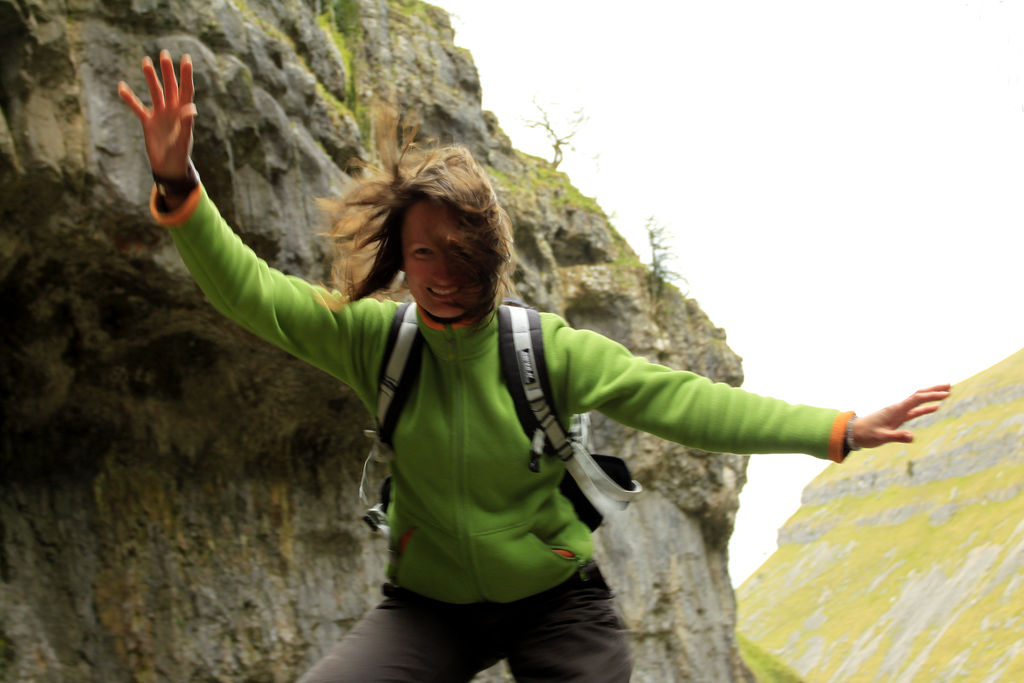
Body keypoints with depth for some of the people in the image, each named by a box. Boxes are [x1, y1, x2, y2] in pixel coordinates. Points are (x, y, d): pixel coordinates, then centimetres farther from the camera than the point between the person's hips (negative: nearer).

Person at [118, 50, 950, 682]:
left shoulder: (548, 347, -12)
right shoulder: (374, 337, -7)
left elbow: (677, 399, -15)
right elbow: (249, 290, -11)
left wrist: (842, 430, -21)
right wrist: (178, 184, -27)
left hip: (556, 601, 0)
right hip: (430, 604, 1)